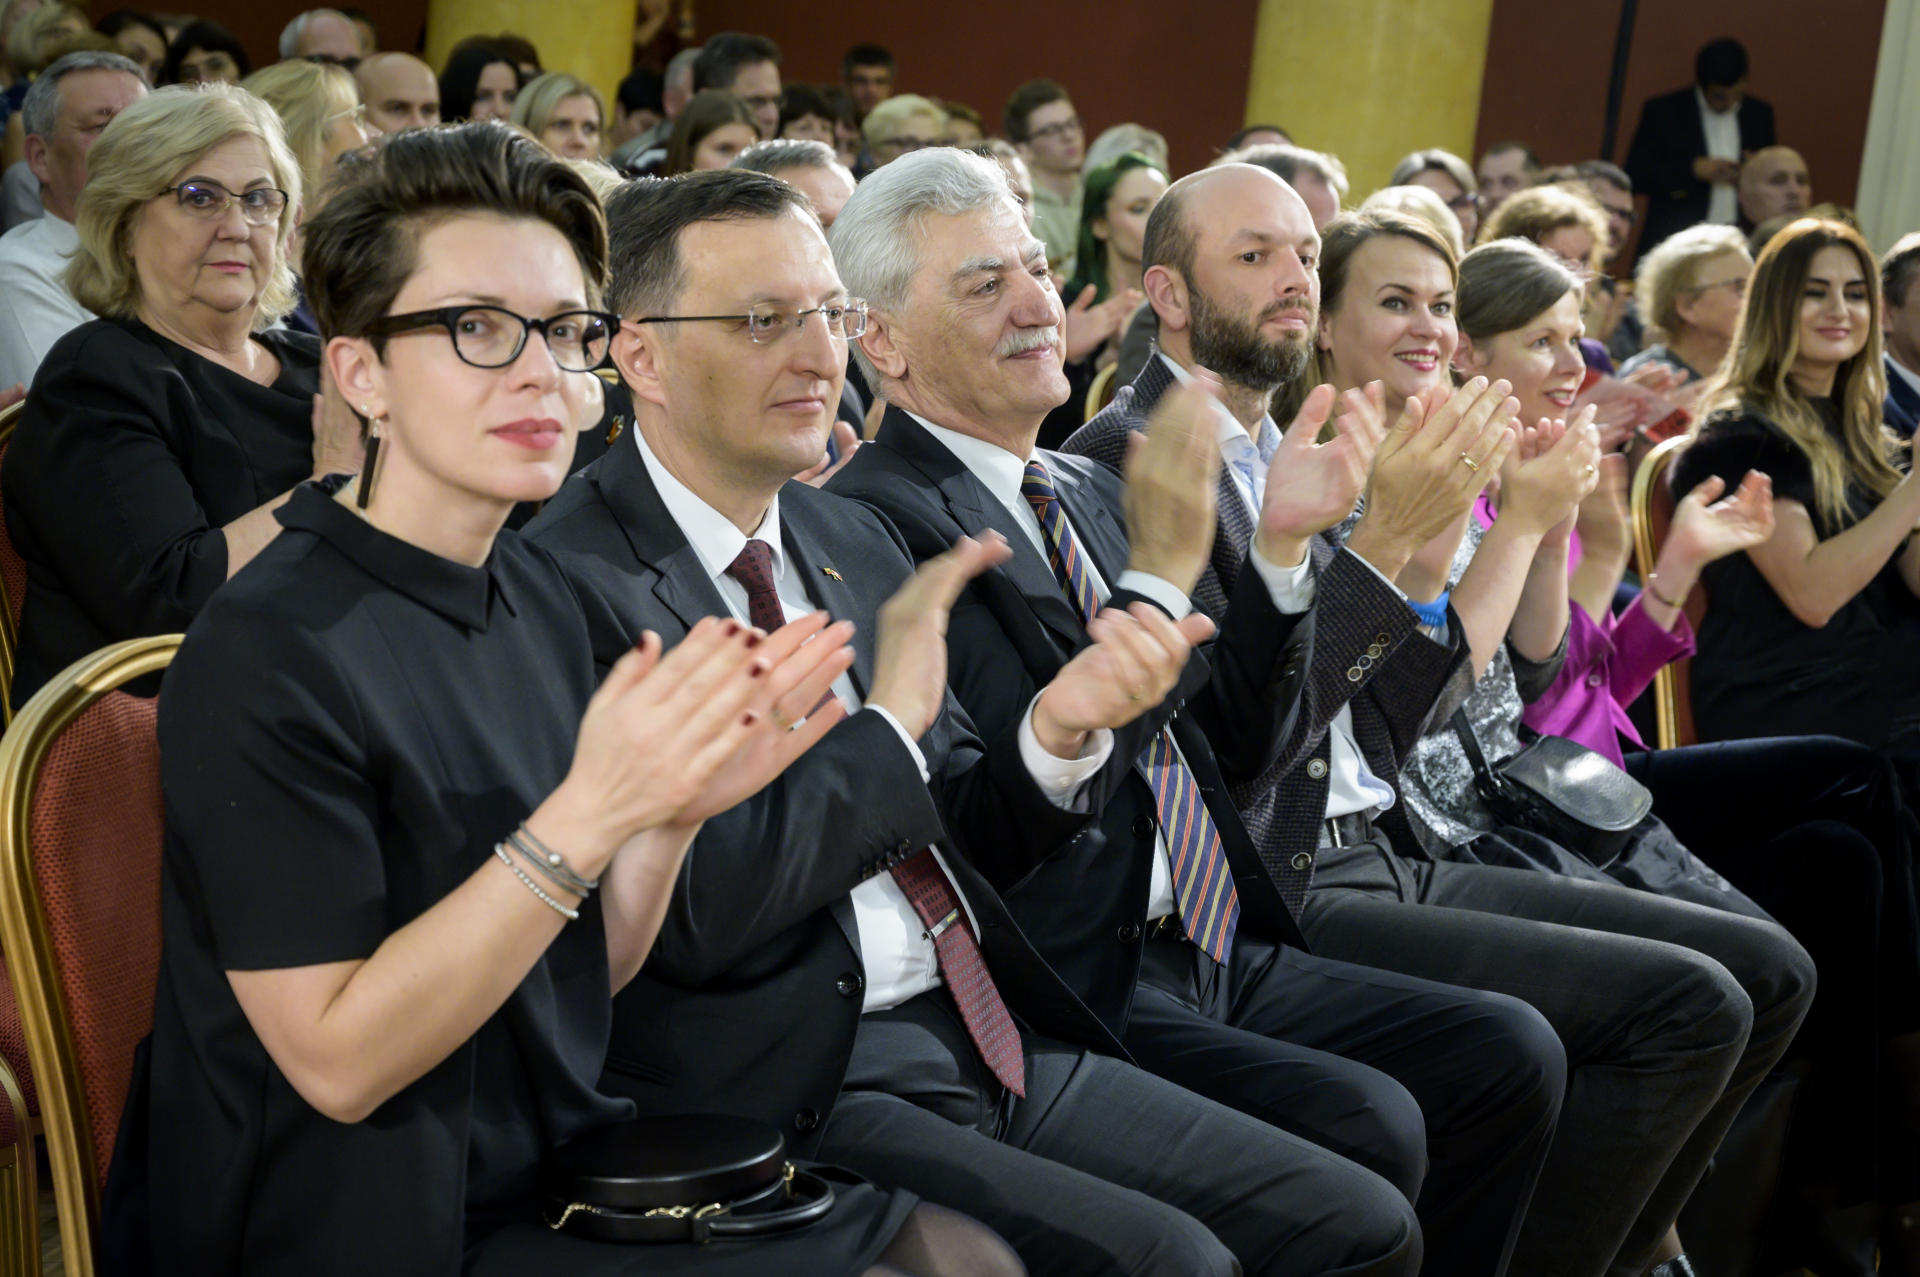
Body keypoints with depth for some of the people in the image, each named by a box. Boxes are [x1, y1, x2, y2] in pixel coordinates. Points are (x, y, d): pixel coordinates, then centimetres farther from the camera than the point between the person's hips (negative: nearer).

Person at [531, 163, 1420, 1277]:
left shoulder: (852, 538, 14)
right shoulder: (574, 584, -12)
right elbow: (694, 915, -19)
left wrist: (1060, 733, -4)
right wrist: (890, 718, -15)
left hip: (993, 1034, 8)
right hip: (793, 1091, -7)